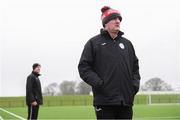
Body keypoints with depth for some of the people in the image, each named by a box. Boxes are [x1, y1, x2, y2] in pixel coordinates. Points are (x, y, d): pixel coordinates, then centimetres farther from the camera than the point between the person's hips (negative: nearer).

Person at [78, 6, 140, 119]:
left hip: (126, 100, 5)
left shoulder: (127, 43, 18)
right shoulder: (94, 43, 4)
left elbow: (135, 66, 23)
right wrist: (98, 83, -14)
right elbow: (84, 67, -2)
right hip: (105, 101, -5)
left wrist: (135, 83, 7)